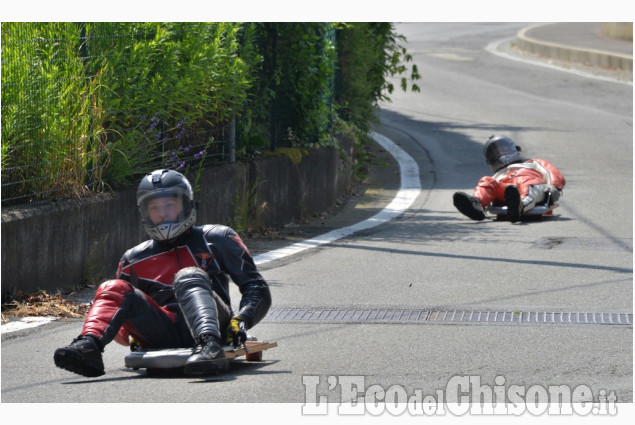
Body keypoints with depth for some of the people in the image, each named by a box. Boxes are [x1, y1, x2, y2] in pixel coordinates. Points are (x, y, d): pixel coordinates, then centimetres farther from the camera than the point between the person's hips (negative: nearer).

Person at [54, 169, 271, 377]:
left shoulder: (216, 239, 16)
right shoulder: (135, 259, 25)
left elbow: (258, 290, 12)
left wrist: (240, 320, -9)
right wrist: (127, 334, 4)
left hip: (210, 325, -3)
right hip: (164, 335, 3)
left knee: (188, 277, -30)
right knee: (113, 289, -15)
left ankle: (209, 346, -58)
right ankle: (89, 345, -46)